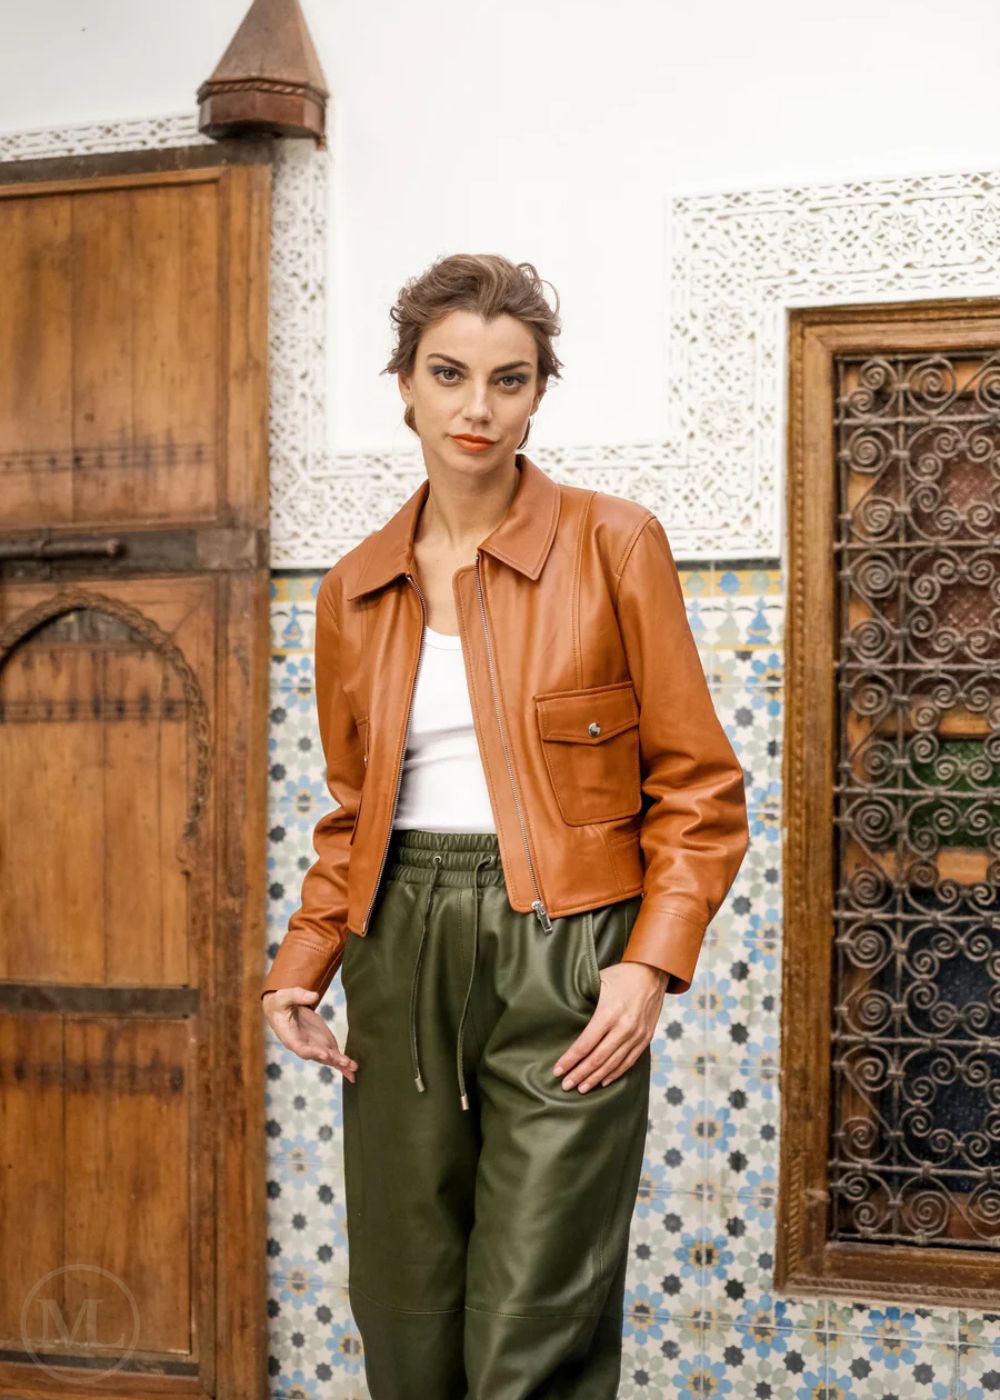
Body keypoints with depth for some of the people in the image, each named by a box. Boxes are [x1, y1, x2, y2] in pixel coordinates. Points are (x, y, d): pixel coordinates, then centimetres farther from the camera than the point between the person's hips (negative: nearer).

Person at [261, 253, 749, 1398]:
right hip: (403, 955, 4)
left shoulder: (612, 544, -3)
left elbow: (697, 787, -2)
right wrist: (302, 965, 5)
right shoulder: (355, 588, 10)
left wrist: (651, 964, -13)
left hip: (561, 959, -4)